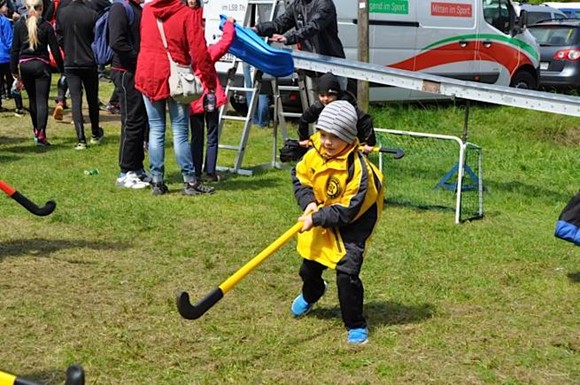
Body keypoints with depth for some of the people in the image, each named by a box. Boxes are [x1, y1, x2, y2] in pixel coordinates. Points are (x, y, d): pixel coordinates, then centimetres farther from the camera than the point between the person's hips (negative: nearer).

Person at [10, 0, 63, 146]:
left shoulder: (19, 25, -1)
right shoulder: (46, 26, -7)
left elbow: (14, 49, 1)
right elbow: (55, 49, -4)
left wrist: (14, 69, 8)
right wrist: (61, 68, 5)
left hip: (24, 65, 3)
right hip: (42, 65, -3)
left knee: (32, 99, 19)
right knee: (42, 101, -4)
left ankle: (36, 130, 30)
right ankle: (41, 134, -16)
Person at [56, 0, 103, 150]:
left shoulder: (62, 13, -6)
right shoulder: (92, 14, -11)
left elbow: (59, 38, 2)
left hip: (70, 63, 0)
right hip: (89, 63, 0)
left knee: (76, 100, -1)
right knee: (92, 99, 16)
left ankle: (81, 139, -10)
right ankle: (96, 134, 30)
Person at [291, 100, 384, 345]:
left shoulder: (357, 168, -34)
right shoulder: (315, 154, -16)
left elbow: (348, 211, -30)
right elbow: (299, 177, 1)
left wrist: (316, 218, -31)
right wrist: (309, 203, -16)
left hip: (352, 224, -6)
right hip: (320, 217, 6)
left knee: (347, 273, -17)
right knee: (310, 266, 21)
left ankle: (356, 326, 2)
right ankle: (310, 296, 57)